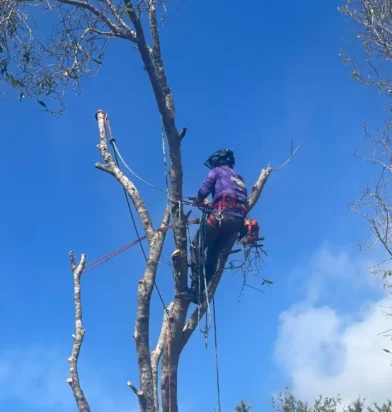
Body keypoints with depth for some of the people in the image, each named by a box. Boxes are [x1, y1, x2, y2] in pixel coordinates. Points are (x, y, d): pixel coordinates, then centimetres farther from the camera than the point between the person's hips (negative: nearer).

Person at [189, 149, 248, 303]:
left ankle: (196, 288, -17)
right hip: (238, 220, 7)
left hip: (222, 215, -7)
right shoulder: (239, 178, 34)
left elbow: (204, 190, -1)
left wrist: (199, 202, 21)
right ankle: (201, 289, 9)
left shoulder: (217, 171, 13)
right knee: (213, 253, 15)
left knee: (197, 247, -3)